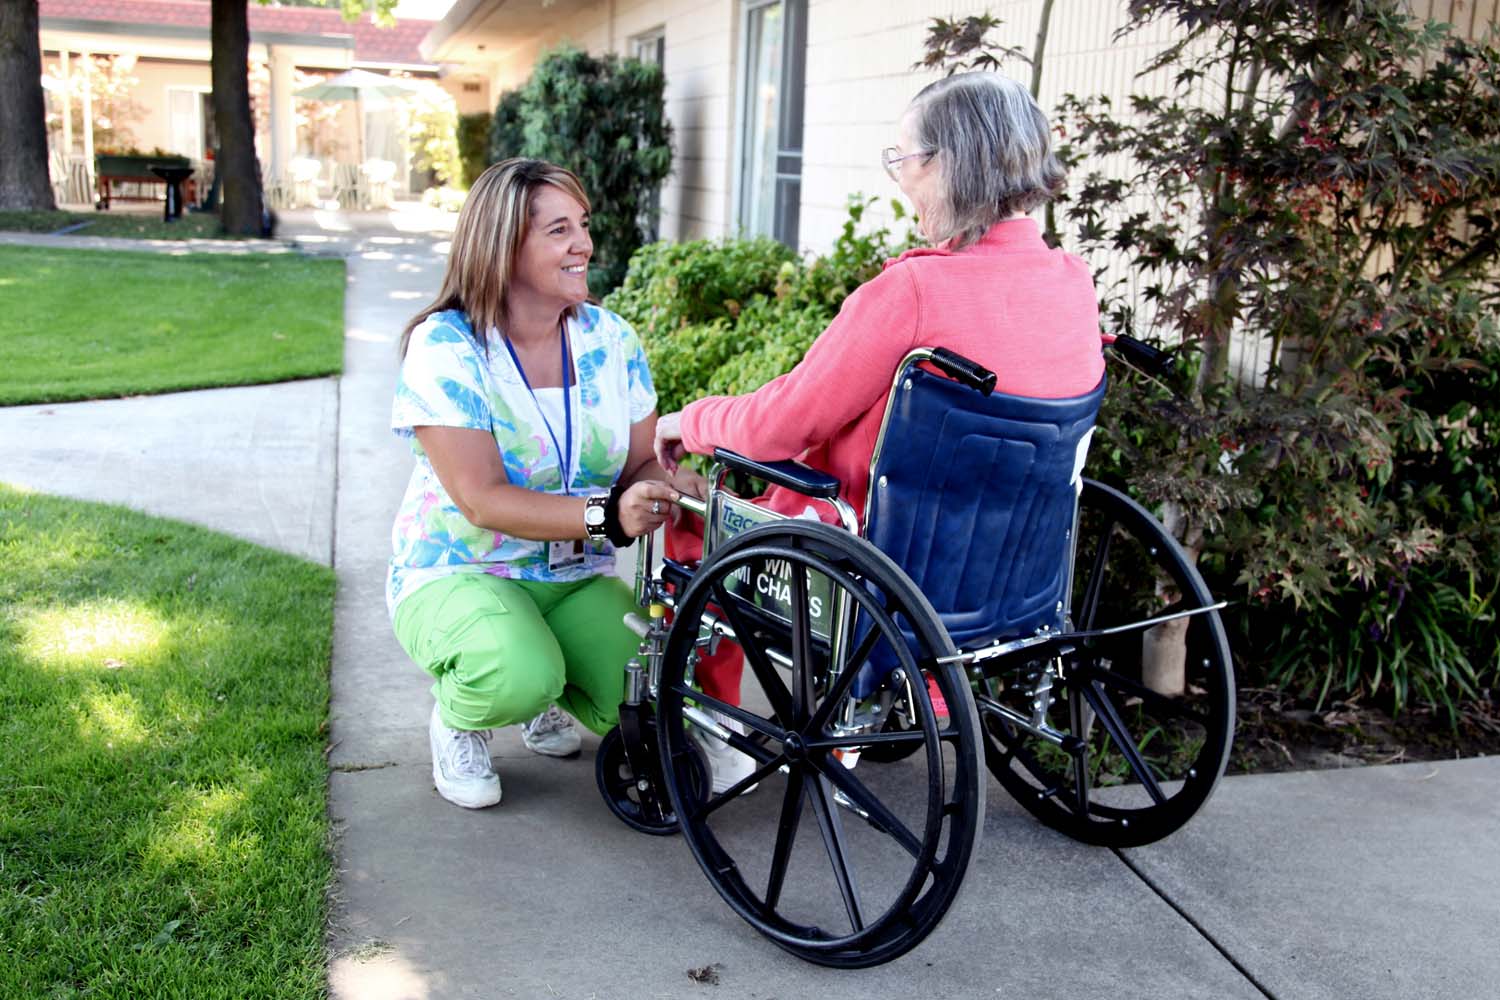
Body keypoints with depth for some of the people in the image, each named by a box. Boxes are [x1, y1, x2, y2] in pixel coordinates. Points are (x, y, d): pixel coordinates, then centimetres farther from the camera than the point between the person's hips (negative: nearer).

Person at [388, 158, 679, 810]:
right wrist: (605, 515, -35)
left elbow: (643, 463, 1)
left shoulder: (611, 339, 2)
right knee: (518, 677, -36)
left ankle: (547, 695, 18)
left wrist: (659, 493, -24)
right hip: (456, 572, -5)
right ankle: (457, 720, 4)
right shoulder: (444, 347, -15)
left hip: (575, 578, 5)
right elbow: (482, 500, -23)